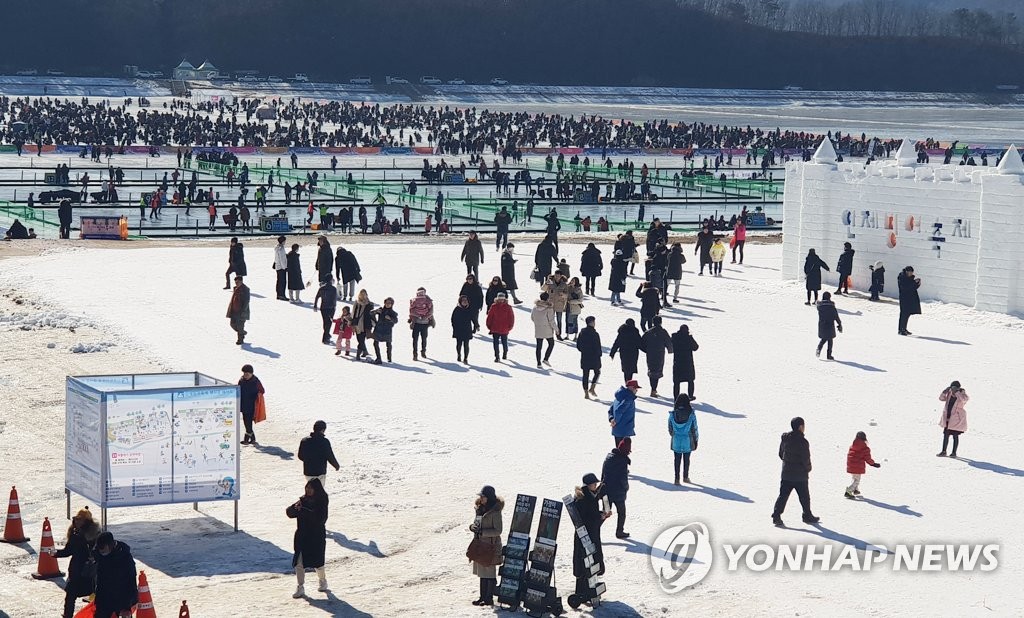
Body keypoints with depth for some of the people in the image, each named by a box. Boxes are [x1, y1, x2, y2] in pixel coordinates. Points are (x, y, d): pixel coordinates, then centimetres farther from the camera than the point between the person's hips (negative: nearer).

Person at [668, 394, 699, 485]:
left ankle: (677, 479, 9)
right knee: (686, 459, 16)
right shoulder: (691, 414, -12)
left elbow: (670, 429, 2)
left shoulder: (672, 414, -8)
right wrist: (696, 440, 9)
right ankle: (685, 477, 26)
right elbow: (694, 429, -5)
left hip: (676, 441, 1)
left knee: (677, 460, 9)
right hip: (688, 441, -1)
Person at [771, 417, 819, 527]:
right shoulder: (802, 441, -19)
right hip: (800, 475, -5)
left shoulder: (784, 439, 2)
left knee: (783, 495, 5)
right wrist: (808, 468, 3)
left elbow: (781, 454, 11)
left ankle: (776, 516, -5)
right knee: (804, 496, 11)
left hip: (786, 473, 5)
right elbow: (806, 458, -17)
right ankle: (807, 516, 23)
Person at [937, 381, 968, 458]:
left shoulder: (962, 393, -10)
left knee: (955, 435, 1)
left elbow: (965, 399, -31)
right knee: (946, 434, 8)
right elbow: (941, 398, 9)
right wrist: (945, 391, -6)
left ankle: (954, 452, 10)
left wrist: (956, 392, -28)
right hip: (947, 418, 6)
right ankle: (943, 451, 15)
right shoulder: (949, 394, 6)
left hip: (956, 418, -6)